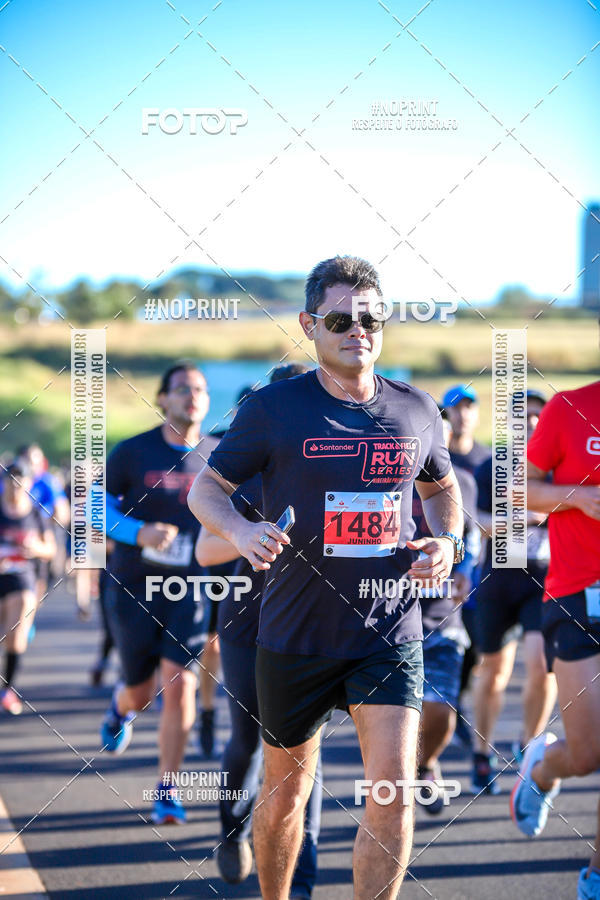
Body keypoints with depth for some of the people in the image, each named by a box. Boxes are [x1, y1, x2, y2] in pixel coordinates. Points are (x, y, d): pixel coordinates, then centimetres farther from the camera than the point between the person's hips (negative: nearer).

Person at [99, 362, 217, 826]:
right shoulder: (132, 453, -5)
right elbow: (100, 506, 0)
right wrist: (139, 532, -17)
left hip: (191, 589, 1)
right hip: (134, 587, -1)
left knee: (180, 685, -13)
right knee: (140, 691, 8)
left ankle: (166, 791, 0)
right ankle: (122, 708, 49)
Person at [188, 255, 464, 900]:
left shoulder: (415, 410, 4)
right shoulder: (274, 408, -5)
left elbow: (441, 487, 22)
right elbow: (205, 489, 1)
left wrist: (447, 540, 2)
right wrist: (242, 533, -19)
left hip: (390, 634, 1)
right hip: (296, 634, -1)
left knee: (394, 791, -13)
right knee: (285, 793, 12)